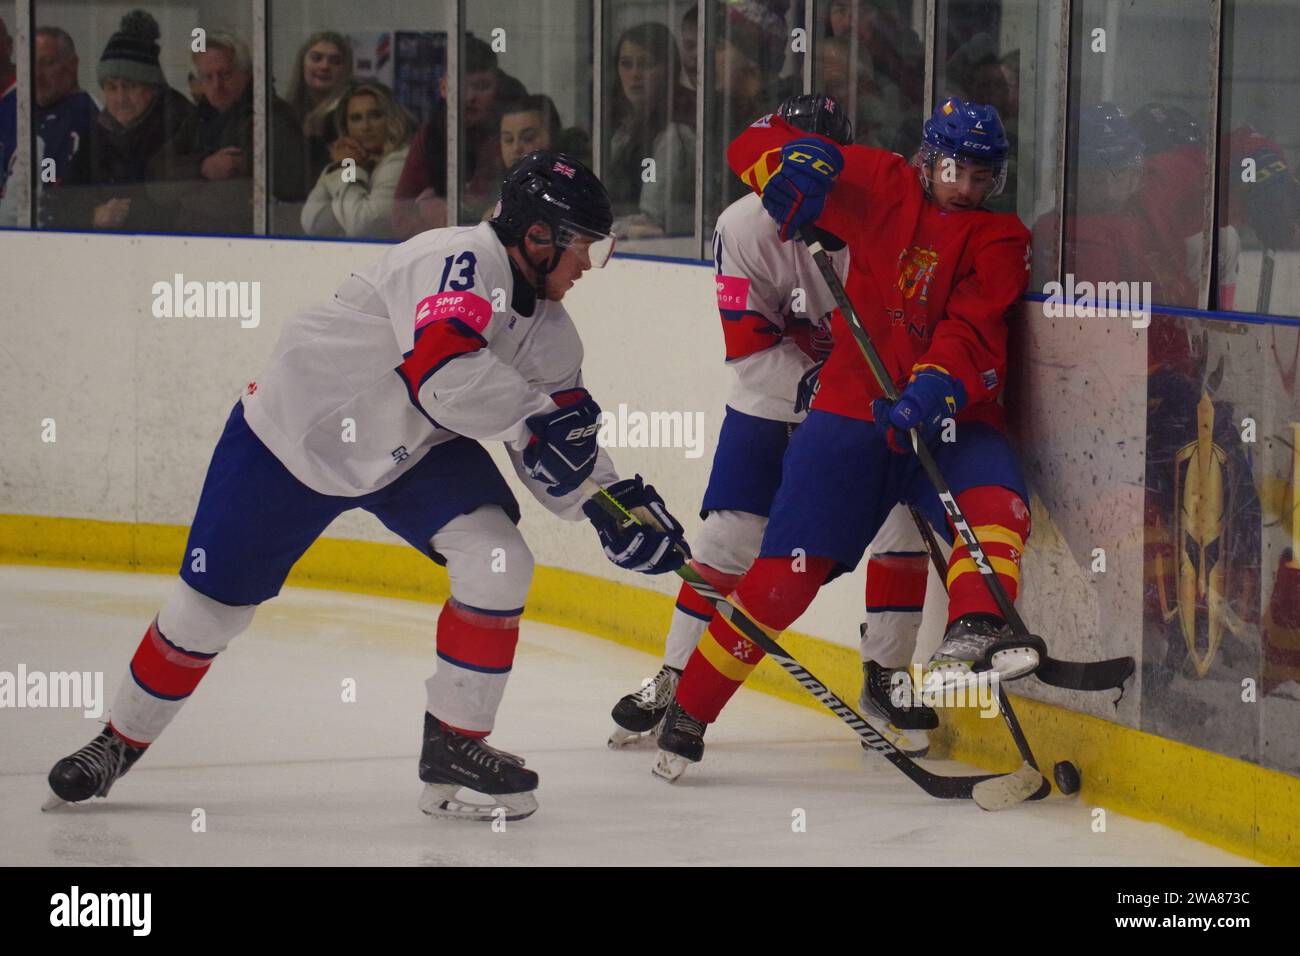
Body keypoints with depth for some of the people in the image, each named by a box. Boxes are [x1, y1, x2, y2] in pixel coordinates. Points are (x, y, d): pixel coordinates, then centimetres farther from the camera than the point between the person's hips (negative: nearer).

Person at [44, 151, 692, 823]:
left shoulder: (547, 327, -3)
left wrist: (617, 504, -12)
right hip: (295, 432, -6)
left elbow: (563, 444, 1)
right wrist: (535, 420, -43)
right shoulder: (459, 262, -30)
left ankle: (454, 744, -3)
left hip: (416, 452, 7)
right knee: (214, 603, 3)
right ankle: (119, 741, 26)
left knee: (498, 563, -16)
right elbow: (444, 368, -45)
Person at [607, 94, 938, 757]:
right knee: (730, 535, -4)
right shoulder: (746, 227, -19)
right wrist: (817, 387, -29)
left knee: (901, 522, -12)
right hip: (774, 399, 0)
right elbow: (751, 346, -18)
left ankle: (886, 677, 4)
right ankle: (675, 679, 9)